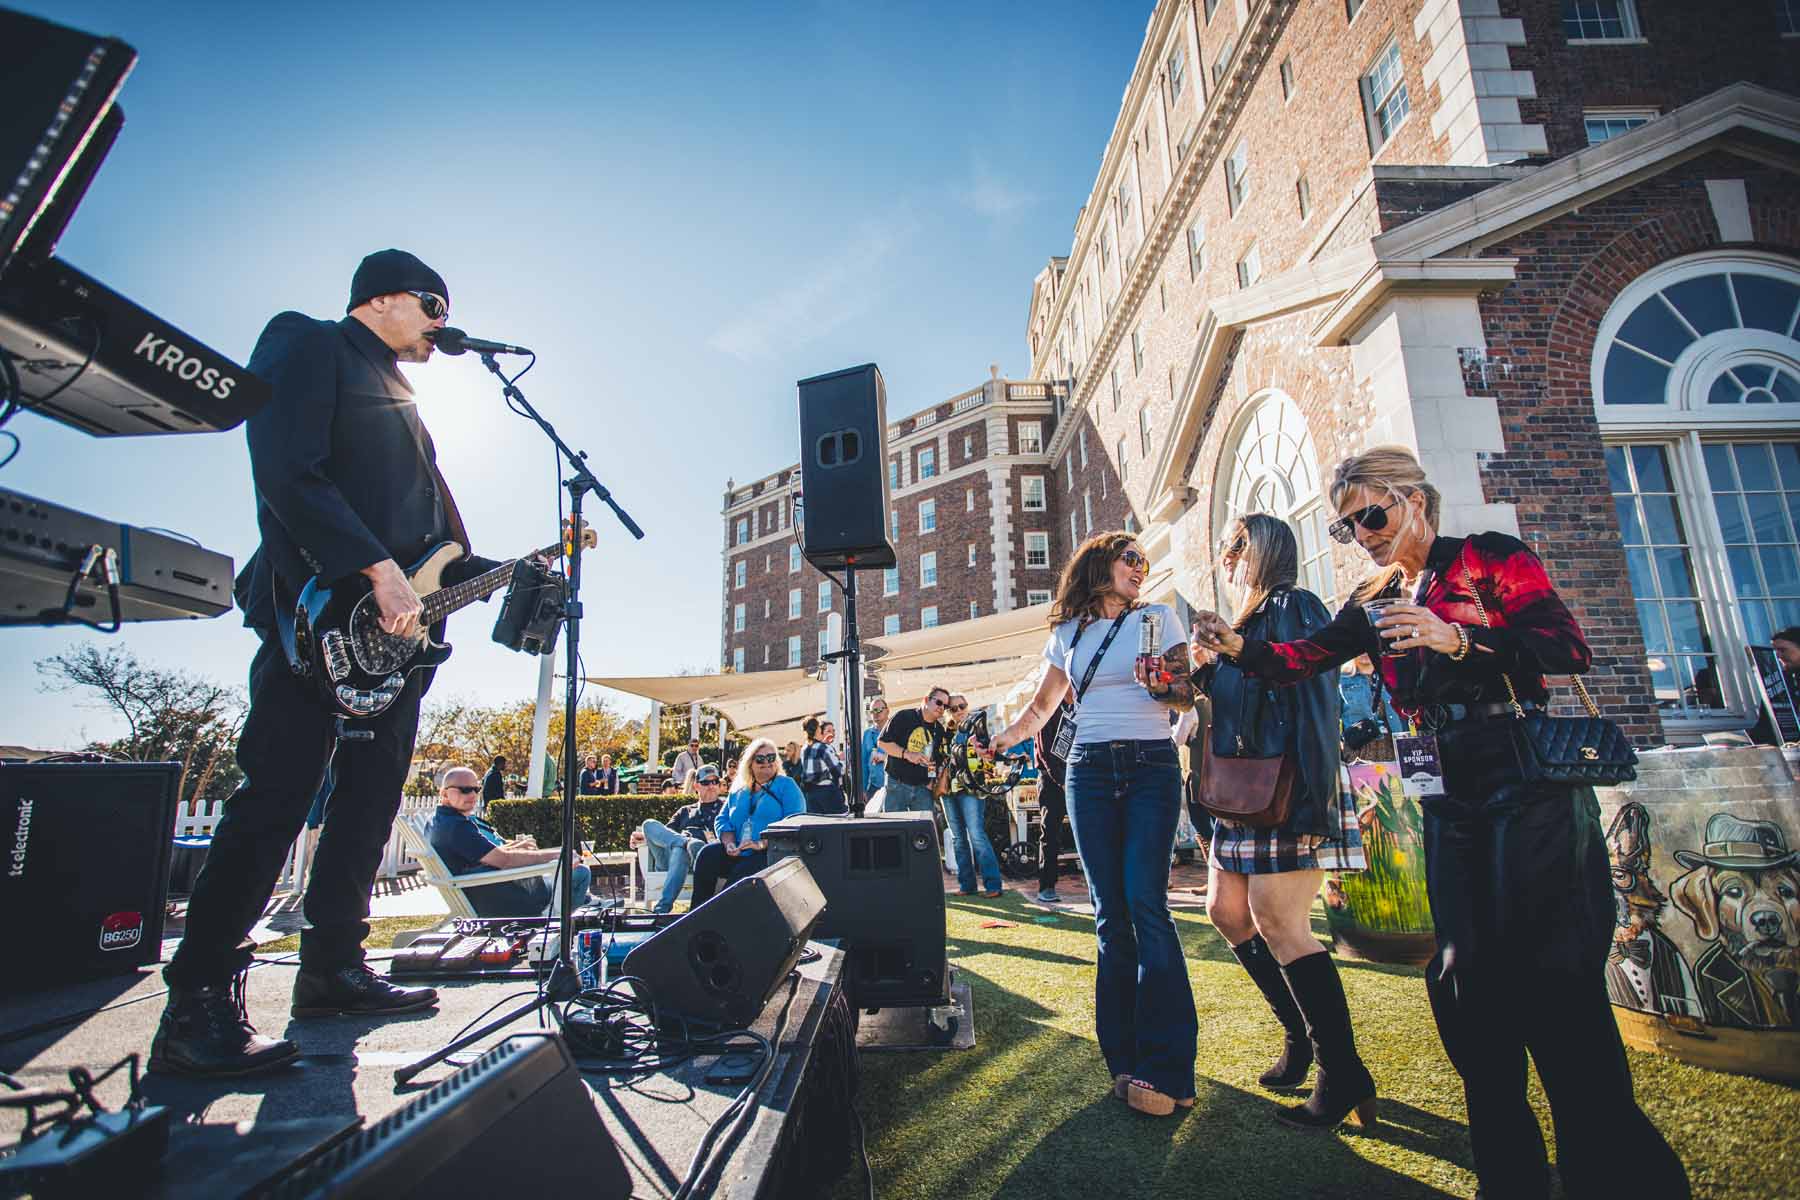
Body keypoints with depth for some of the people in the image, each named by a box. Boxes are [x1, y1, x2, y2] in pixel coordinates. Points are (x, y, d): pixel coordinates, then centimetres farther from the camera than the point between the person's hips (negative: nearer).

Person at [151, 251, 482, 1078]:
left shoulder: (395, 396, 27)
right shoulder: (308, 345, 3)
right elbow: (286, 473, -14)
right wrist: (378, 567, -20)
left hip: (396, 629, 9)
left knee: (369, 805, 9)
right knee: (275, 802, -9)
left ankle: (333, 967, 20)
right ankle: (196, 1007, -1)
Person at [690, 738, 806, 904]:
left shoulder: (787, 786, 3)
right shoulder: (739, 789, 21)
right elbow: (722, 820, 18)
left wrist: (762, 844, -20)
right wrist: (729, 843, -5)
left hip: (771, 852, -5)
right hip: (737, 852, 5)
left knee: (741, 873, -32)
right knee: (707, 853, -20)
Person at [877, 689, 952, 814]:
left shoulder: (939, 731, 11)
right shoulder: (904, 717, -5)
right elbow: (882, 743, -8)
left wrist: (933, 781, 3)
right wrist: (907, 754, -18)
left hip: (923, 788, 4)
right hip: (897, 785, -4)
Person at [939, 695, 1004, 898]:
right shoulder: (944, 733, 13)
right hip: (948, 790, 5)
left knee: (976, 835, -13)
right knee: (957, 838, 7)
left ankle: (993, 884, -11)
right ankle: (966, 884, 14)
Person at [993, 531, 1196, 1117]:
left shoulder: (1158, 617, 8)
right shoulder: (1068, 632, 14)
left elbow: (1187, 695, 5)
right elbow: (1041, 706, 19)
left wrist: (1163, 687, -16)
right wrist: (996, 744, 6)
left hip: (1152, 766, -2)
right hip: (1090, 770, 3)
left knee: (1146, 904, -13)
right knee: (1110, 912, 2)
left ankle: (1165, 1068, -6)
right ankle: (1126, 1059, 11)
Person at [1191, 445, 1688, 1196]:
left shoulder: (1490, 558, -1)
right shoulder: (1373, 604, 14)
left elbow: (1569, 648, -10)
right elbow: (1303, 658, 4)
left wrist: (1459, 638, -22)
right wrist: (1238, 646, -13)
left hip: (1529, 782, -5)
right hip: (1450, 800, 5)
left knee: (1551, 967, -8)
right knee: (1467, 973, 5)